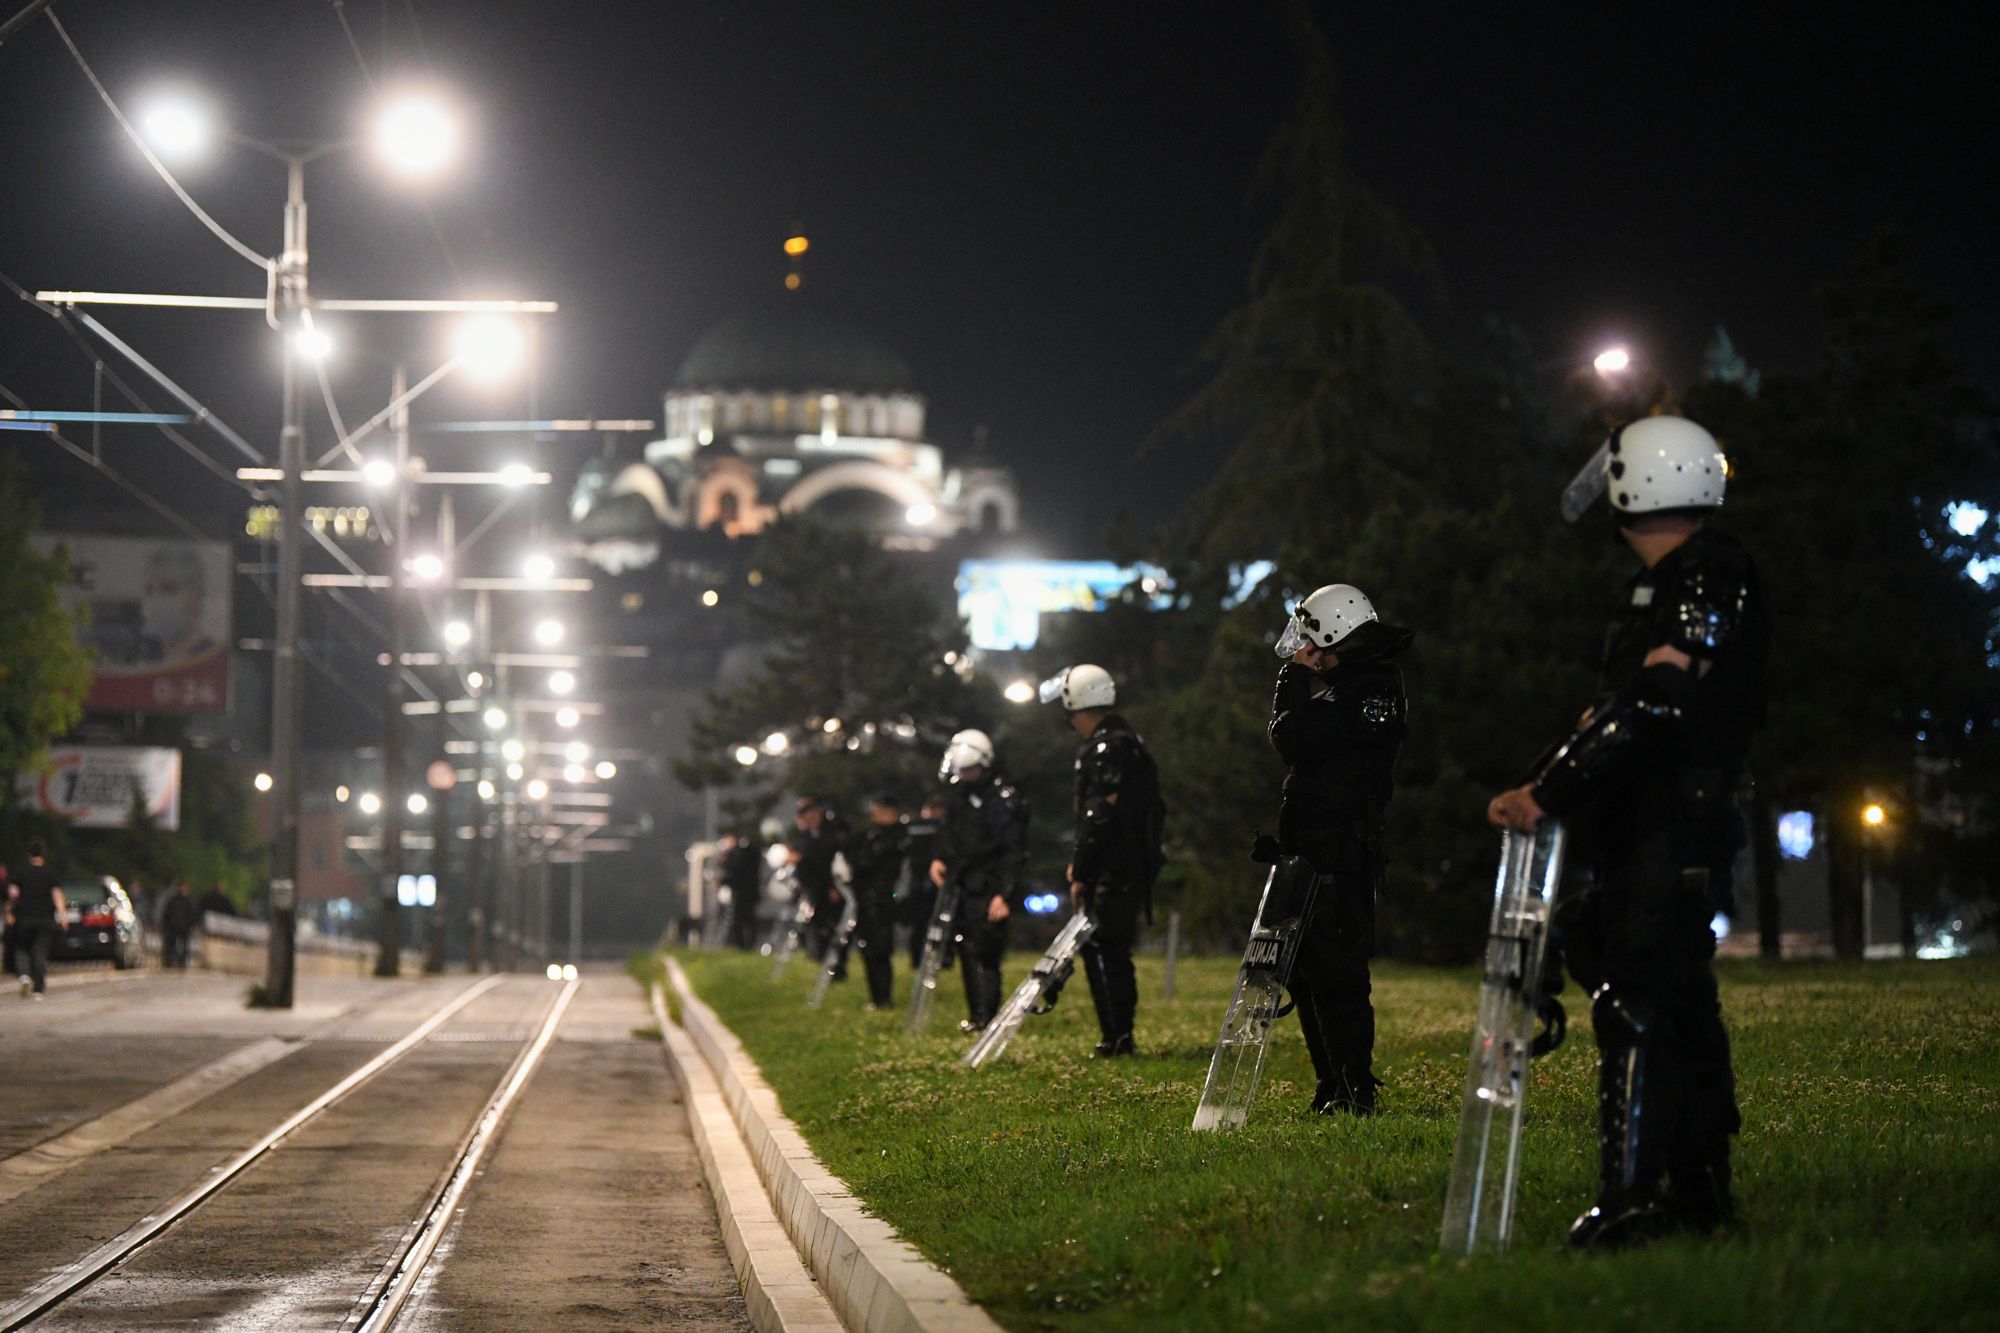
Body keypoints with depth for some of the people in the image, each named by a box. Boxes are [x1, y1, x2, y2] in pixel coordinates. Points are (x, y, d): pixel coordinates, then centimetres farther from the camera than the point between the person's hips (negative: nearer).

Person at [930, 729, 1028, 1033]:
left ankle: (987, 1017, -7)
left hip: (988, 890, -8)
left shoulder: (1005, 800, -14)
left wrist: (1004, 894, -21)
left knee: (984, 951, -11)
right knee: (966, 949, 10)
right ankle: (977, 1014, 19)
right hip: (961, 887, 8)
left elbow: (1014, 852, -16)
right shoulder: (960, 793, 10)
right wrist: (940, 859, 9)